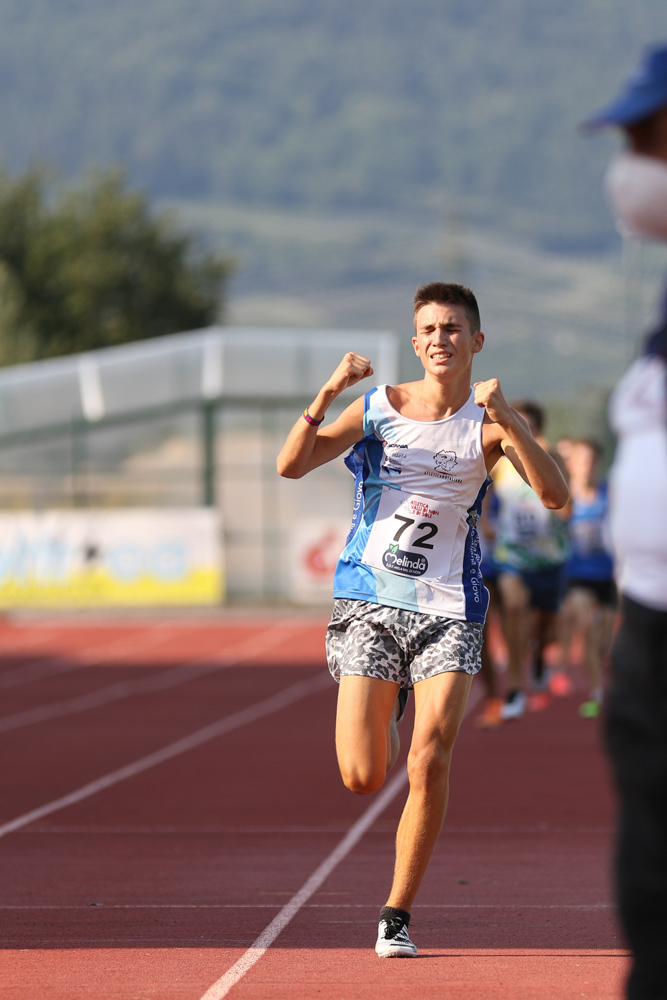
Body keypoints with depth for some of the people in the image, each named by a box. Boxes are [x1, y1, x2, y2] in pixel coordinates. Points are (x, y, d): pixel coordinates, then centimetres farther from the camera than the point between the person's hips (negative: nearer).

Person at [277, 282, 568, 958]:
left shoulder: (489, 423, 0)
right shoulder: (377, 408, 1)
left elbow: (555, 497, -15)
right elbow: (291, 466, -8)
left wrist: (505, 417, -24)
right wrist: (329, 393, -22)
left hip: (447, 609, -1)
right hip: (368, 603, 1)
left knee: (428, 765, -13)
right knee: (362, 779, -4)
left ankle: (397, 916, 2)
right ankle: (389, 710, 35)